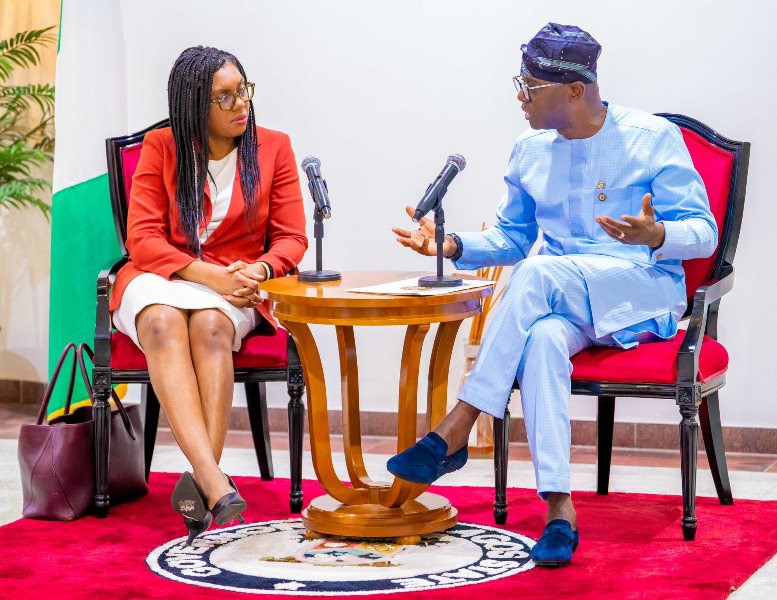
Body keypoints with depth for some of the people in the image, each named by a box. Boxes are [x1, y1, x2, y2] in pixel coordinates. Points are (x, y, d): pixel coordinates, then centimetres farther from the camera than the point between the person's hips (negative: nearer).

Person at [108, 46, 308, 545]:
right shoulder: (161, 147, 4)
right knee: (163, 322, -36)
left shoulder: (273, 148, 7)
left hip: (236, 287, 1)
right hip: (162, 278, 0)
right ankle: (215, 481, -49)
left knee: (211, 324, -36)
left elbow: (292, 238, 4)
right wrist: (209, 274, -20)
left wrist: (259, 270, -19)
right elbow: (142, 237, -5)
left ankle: (200, 481, -40)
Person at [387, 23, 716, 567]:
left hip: (645, 296, -4)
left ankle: (454, 433, -32)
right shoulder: (531, 152, 13)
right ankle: (560, 511, -42)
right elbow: (512, 237, 23)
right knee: (543, 338, -36)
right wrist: (453, 246, 3)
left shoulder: (652, 139, -2)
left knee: (539, 272, -34)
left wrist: (655, 234, -28)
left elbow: (703, 233, -5)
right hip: (561, 304, 4)